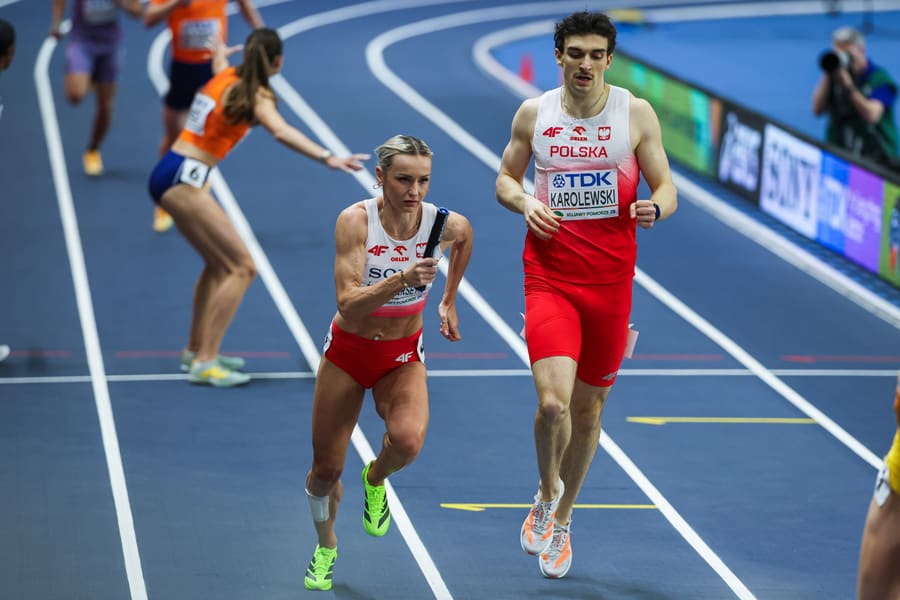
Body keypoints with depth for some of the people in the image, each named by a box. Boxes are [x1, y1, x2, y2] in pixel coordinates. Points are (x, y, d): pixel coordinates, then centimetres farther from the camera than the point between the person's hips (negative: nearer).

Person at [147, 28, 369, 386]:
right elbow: (281, 132, -33)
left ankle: (196, 349, 33)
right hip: (184, 180, -10)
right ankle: (205, 363, -13)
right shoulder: (255, 97, -12)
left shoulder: (227, 76, 13)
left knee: (219, 264, 23)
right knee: (242, 267, -10)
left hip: (171, 175, 10)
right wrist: (327, 158, -47)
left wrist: (220, 52, 66)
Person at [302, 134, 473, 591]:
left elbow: (465, 239, 12)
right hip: (348, 351, 0)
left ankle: (375, 479, 8)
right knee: (326, 470, 7)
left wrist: (448, 300, 18)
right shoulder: (355, 220, -23)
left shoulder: (447, 224, -16)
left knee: (407, 441, -29)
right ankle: (325, 547, 39)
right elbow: (348, 305, -30)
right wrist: (402, 279, -44)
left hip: (403, 356, 0)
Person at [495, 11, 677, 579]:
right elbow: (505, 179, 14)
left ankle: (562, 520, 33)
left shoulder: (636, 114, -1)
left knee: (589, 407, 11)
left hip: (611, 281, 1)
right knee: (553, 401, -19)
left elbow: (666, 188, 2)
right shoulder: (533, 114, 2)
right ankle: (547, 493, 12)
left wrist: (653, 207, -21)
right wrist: (525, 202, -9)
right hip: (549, 278, -1)